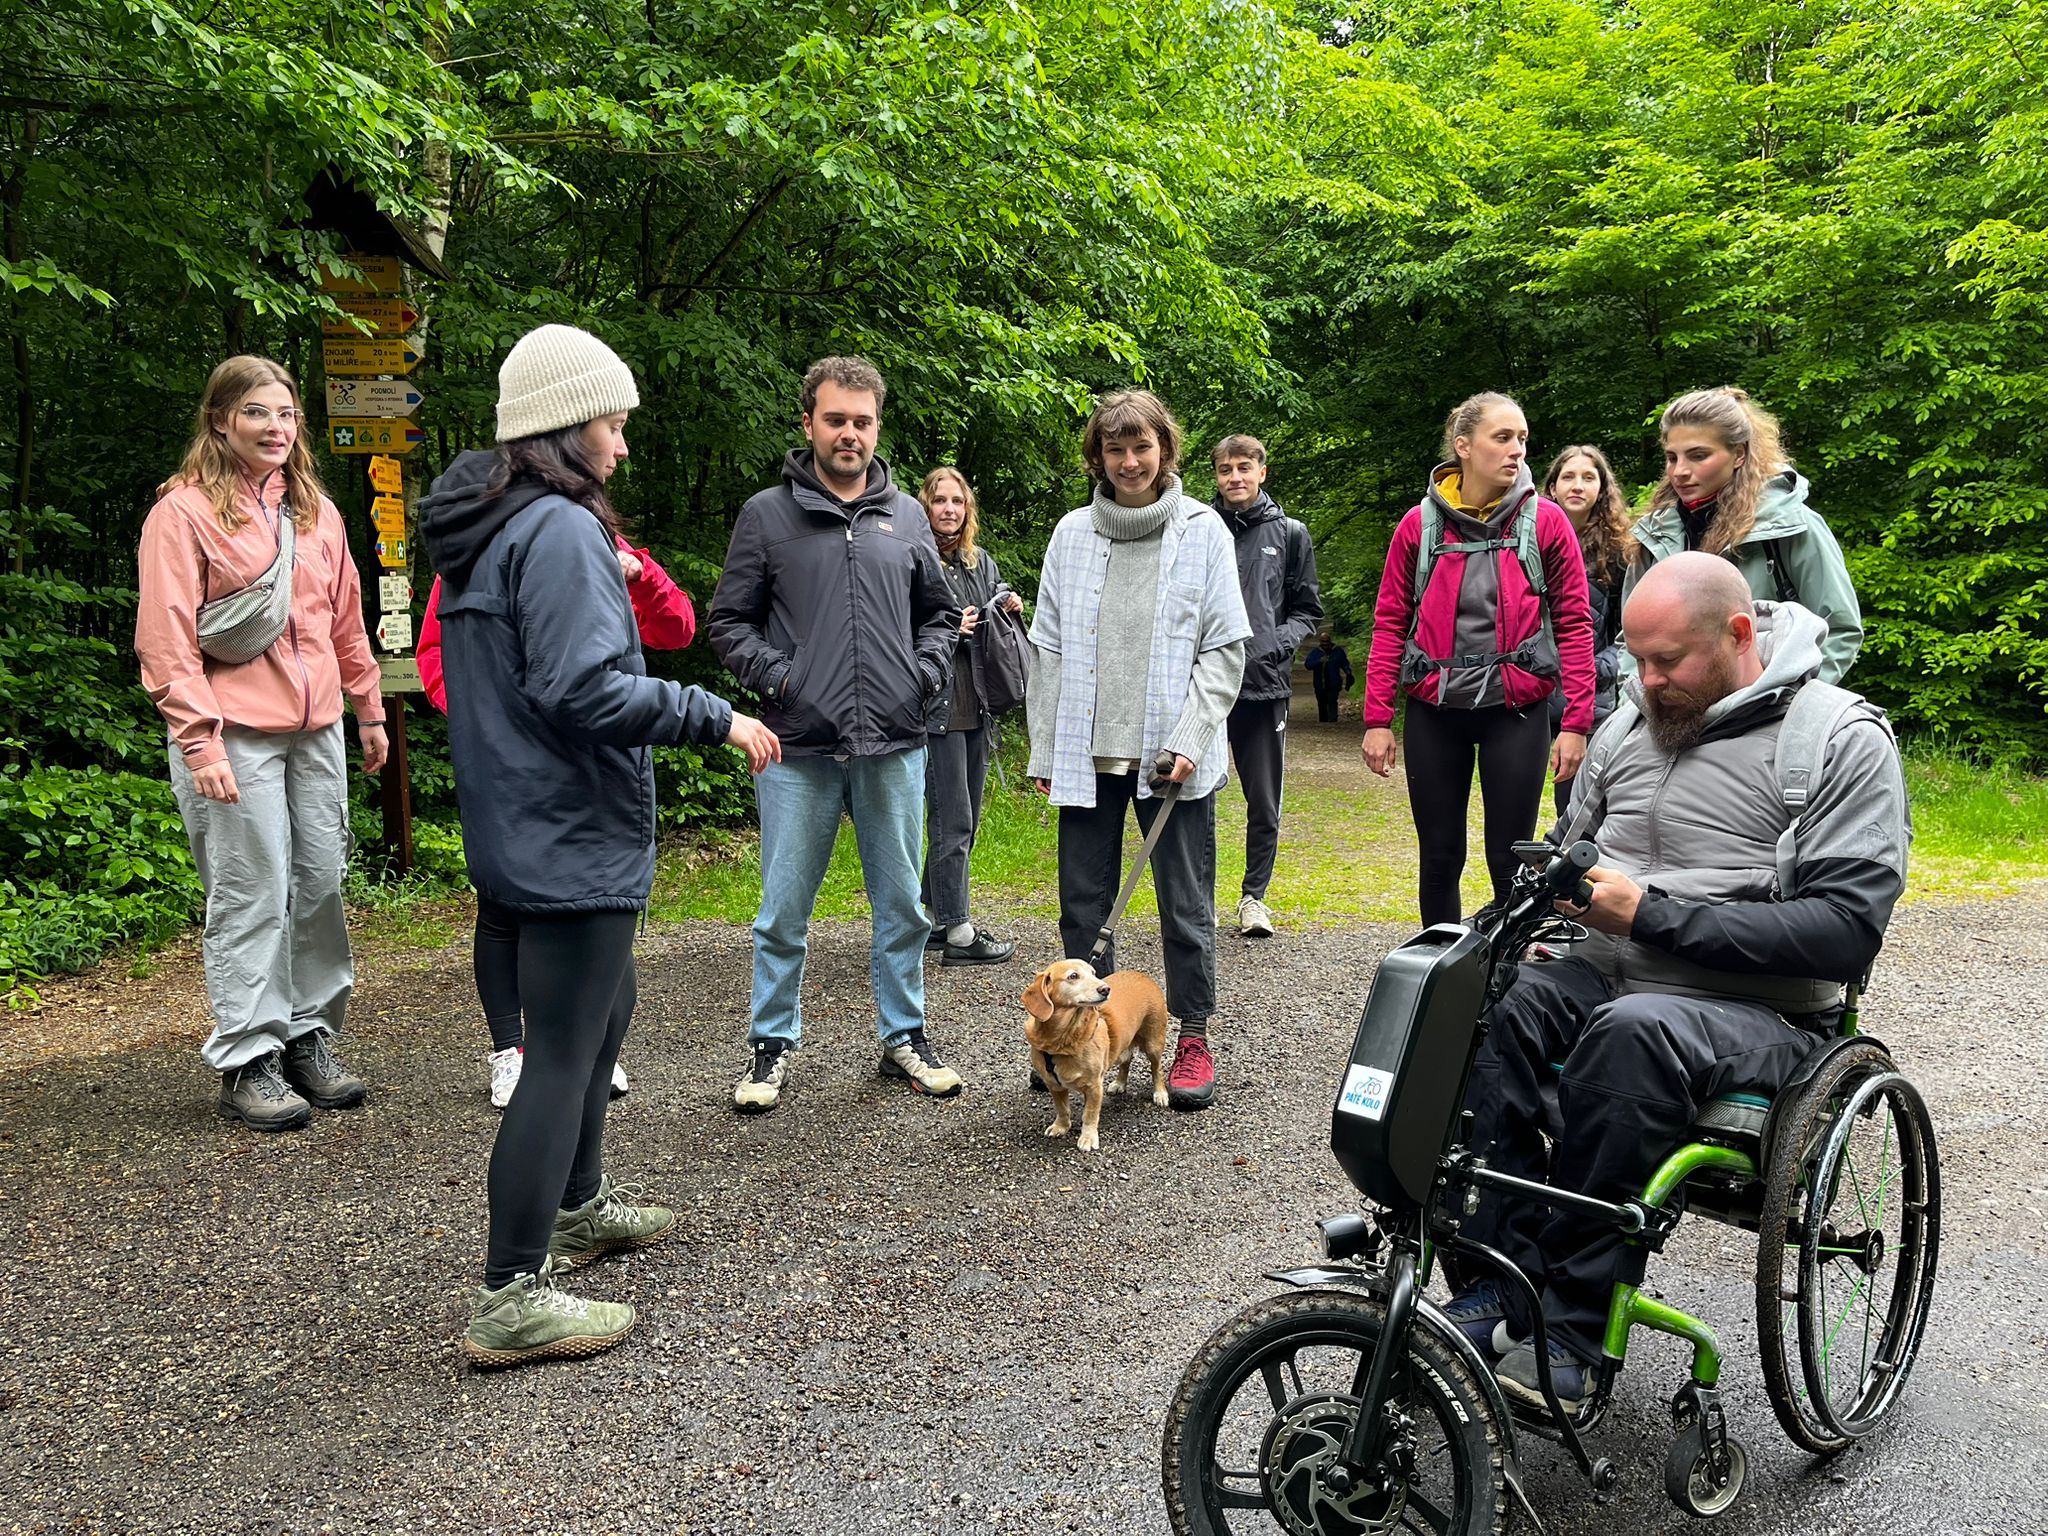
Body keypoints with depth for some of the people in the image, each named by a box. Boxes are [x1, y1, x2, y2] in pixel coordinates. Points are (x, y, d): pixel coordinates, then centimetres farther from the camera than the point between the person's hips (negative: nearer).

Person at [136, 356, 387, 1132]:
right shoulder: (185, 509, -5)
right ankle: (248, 1062, 7)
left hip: (316, 730, 6)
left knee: (321, 886, 9)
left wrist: (368, 710, 19)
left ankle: (310, 1039, 21)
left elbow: (346, 617, 19)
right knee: (251, 899, -3)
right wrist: (200, 741, -16)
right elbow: (165, 637, -10)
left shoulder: (316, 509, 13)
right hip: (235, 736, -6)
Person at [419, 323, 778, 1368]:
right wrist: (715, 718, -20)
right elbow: (582, 689, -27)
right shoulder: (561, 531, -19)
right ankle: (512, 1296, 2)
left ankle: (577, 1203, 42)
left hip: (521, 829, 11)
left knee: (605, 1005, 25)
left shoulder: (484, 530, 13)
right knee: (564, 1048, -5)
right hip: (572, 837, -11)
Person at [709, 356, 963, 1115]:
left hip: (894, 748, 3)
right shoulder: (768, 514, 2)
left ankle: (904, 1037, 25)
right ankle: (773, 1044, 19)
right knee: (783, 912, 5)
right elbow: (729, 623, 3)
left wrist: (925, 676, 2)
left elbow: (940, 614, 18)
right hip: (798, 750, -2)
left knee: (902, 905, 11)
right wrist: (779, 679, -10)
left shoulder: (907, 517, 10)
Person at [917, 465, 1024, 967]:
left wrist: (1011, 611, 5)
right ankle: (956, 932, 0)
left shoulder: (982, 563, 16)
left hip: (977, 706, 8)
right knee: (952, 822, -6)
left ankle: (930, 917, 23)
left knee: (965, 819, 13)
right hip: (936, 705, -8)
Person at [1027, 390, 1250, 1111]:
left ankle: (1193, 1038, 18)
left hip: (1173, 753, -2)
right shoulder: (1072, 534, 8)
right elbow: (1048, 648, 10)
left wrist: (1190, 739, -11)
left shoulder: (1203, 531, 1)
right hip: (1087, 752, 2)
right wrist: (1044, 751, 5)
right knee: (1083, 903, 8)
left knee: (1186, 903, 4)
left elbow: (1225, 646, -1)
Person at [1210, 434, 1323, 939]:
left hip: (1265, 685, 1)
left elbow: (1308, 610, 11)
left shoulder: (1290, 534, 9)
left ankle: (1254, 896, 19)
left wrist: (1278, 643, -8)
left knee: (1265, 802, 6)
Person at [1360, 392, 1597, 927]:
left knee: (1511, 861, 3)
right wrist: (1377, 719, -1)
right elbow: (1390, 623, 3)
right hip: (1434, 708, 1)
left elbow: (1574, 624, -1)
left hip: (1516, 708, -1)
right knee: (1439, 857, 10)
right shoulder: (1420, 524, 2)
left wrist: (1576, 722, -7)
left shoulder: (1546, 521, -1)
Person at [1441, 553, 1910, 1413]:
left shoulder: (1843, 741, -6)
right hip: (1606, 980, 6)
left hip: (1758, 1013, -5)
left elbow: (1848, 930, -16)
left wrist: (1653, 914, -20)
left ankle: (1573, 1334, -28)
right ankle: (1498, 1284, -22)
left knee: (1631, 1032, -38)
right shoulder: (1631, 724, 13)